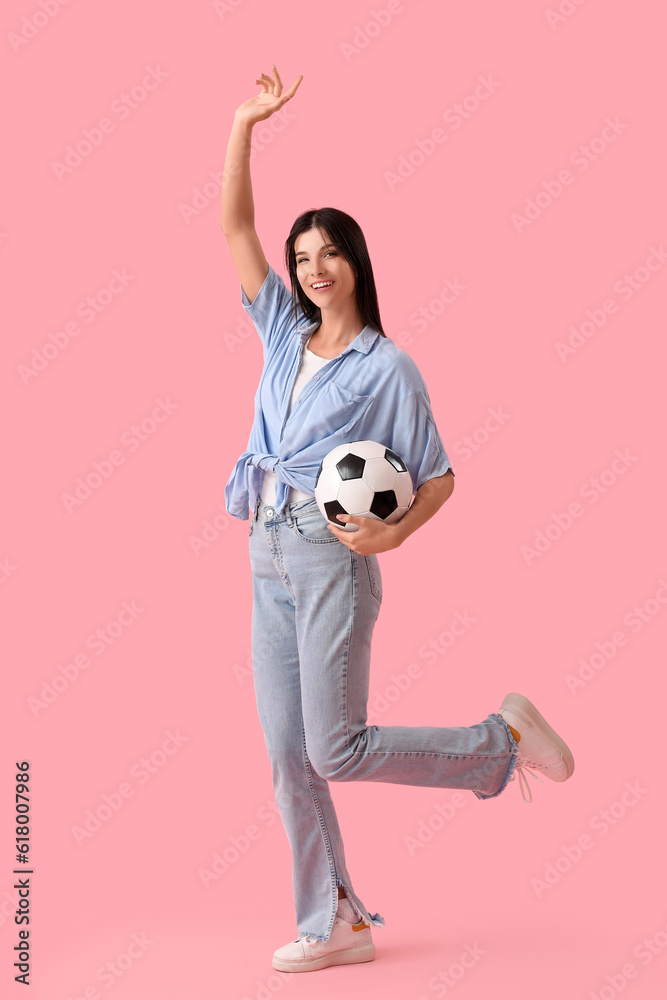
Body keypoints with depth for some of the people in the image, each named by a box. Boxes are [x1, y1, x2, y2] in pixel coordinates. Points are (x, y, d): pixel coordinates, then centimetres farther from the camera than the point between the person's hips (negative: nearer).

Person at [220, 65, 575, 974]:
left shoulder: (387, 366, -4)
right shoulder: (284, 335, 11)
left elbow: (438, 477, -2)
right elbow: (235, 228, 8)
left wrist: (394, 534, -19)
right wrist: (245, 125, 2)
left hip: (331, 560, -6)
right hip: (269, 559, 6)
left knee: (338, 752, -8)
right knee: (288, 756, 5)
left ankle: (506, 737, 10)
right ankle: (334, 926, 15)